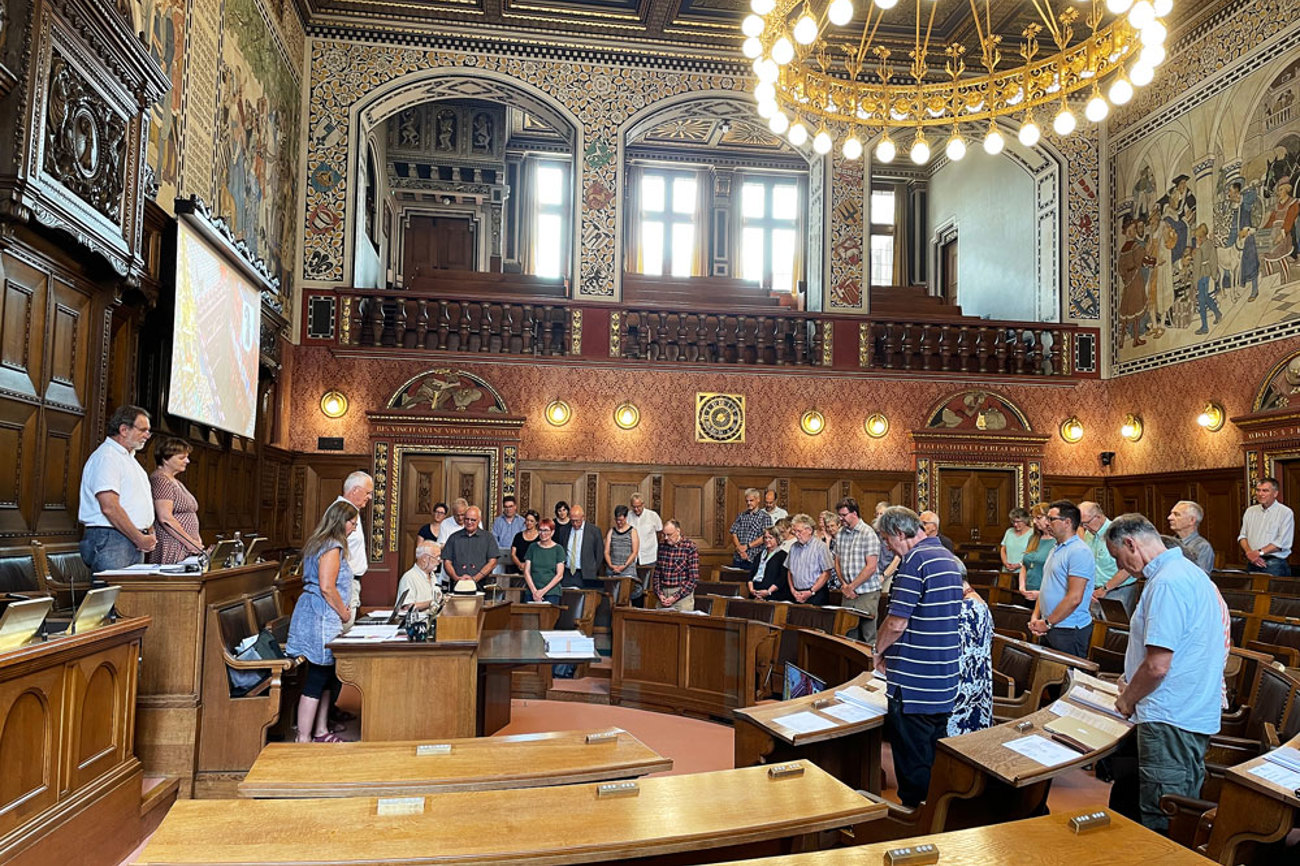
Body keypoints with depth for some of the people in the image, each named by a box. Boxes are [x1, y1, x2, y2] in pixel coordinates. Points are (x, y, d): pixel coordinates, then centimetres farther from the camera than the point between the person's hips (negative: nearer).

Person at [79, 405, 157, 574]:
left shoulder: (129, 458, 22)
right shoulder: (106, 457, -10)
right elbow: (109, 507, -20)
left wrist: (150, 534, 8)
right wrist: (140, 539, -16)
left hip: (134, 542, 9)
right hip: (110, 540, -9)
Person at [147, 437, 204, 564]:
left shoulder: (175, 481, 21)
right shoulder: (160, 480, -9)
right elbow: (165, 518, -18)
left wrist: (197, 541, 11)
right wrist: (190, 541, -16)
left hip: (186, 550, 9)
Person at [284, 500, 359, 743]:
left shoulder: (319, 544, 17)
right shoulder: (332, 547, -15)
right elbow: (327, 587, -22)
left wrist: (341, 609, 18)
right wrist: (343, 612, -8)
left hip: (318, 616, 11)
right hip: (320, 619, -11)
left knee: (327, 677, 16)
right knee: (317, 680, -5)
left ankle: (320, 732, 25)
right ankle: (304, 740, 1)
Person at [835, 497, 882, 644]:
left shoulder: (868, 534, -10)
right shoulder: (840, 534, 10)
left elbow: (871, 567, -14)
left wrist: (851, 587, -12)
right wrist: (844, 584, -1)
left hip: (867, 594, -6)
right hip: (848, 593, 6)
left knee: (869, 636, -3)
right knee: (849, 636, 7)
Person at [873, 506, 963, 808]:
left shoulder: (915, 560, -17)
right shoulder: (948, 557, 12)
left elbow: (896, 623, -21)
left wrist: (879, 651, -2)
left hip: (914, 682, -9)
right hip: (945, 680, 9)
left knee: (912, 761, 2)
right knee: (936, 755, 19)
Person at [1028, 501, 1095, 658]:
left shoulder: (1079, 552, -16)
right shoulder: (1056, 549, 16)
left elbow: (1074, 598, -21)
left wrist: (1047, 623, -15)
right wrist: (1036, 616, 6)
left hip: (1069, 631, -9)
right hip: (1050, 630, 9)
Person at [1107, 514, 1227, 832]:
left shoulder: (1166, 583, -20)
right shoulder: (1188, 572, 15)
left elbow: (1158, 664, -23)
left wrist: (1128, 699, -7)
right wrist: (1133, 682, 20)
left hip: (1170, 720, -11)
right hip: (1197, 714, 11)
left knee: (1160, 824, -3)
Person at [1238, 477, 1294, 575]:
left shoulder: (1285, 512, -3)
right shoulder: (1250, 511, 13)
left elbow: (1282, 542, -11)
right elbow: (1242, 536, 10)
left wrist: (1259, 552, -16)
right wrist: (1250, 553, -9)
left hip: (1274, 564, -4)